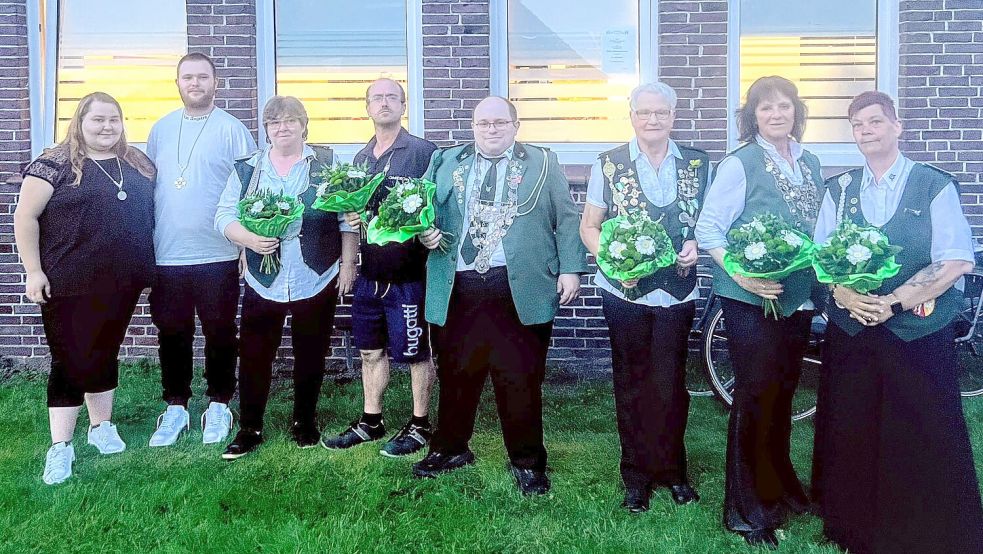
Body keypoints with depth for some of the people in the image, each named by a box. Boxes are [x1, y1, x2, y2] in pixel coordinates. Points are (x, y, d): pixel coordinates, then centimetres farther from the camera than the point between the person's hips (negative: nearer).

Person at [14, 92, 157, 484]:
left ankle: (102, 427, 31)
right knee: (71, 361, 0)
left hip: (123, 283, 5)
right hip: (69, 286, -4)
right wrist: (33, 271, -11)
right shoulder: (56, 163, -6)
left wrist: (145, 267, 12)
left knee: (105, 354, 17)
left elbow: (151, 213, 17)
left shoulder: (138, 164, 9)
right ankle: (60, 447, 9)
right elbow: (25, 217, -6)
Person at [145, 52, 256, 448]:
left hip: (218, 255, -3)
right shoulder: (161, 129, 10)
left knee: (219, 334, 7)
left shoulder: (232, 129, -2)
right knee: (172, 334, 11)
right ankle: (175, 407, 24)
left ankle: (218, 406, 22)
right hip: (166, 255, 4)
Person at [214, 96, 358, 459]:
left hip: (317, 280, -1)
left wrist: (348, 263, -3)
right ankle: (249, 429, 18)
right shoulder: (247, 169, 6)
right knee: (254, 357, 4)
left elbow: (348, 217, 2)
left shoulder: (328, 164, 2)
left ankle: (305, 423, 27)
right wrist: (249, 239, -17)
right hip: (264, 282, 1)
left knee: (310, 356, 10)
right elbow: (223, 216, 3)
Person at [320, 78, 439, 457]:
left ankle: (420, 425, 18)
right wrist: (351, 218, 0)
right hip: (370, 270, 7)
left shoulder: (422, 151, -6)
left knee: (416, 352, 4)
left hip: (408, 272, -6)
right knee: (371, 350, 15)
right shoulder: (361, 157, 14)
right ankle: (371, 422, 29)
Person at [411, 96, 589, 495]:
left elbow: (566, 219, 5)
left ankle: (527, 461, 19)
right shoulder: (446, 162, 14)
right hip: (458, 288, 2)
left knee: (521, 379, 4)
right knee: (455, 373, 11)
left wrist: (570, 268, -4)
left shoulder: (542, 164, 9)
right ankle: (450, 449, 30)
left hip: (520, 289, -2)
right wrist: (425, 234, -6)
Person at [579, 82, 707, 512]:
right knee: (631, 383, 9)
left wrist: (697, 244, -9)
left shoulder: (697, 164, 5)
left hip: (677, 291, 1)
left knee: (670, 384, 4)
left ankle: (671, 470, 24)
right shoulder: (609, 165, 0)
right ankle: (636, 474, 23)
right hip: (625, 290, -1)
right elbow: (589, 226, 2)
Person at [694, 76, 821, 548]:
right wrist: (741, 275, -24)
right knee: (756, 396, -2)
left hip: (799, 298, 6)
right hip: (751, 299, -6)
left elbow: (819, 228, 19)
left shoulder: (810, 163, 11)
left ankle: (780, 486, 34)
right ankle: (748, 509, 12)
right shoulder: (739, 164, -9)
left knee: (784, 392, 16)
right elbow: (707, 228, -13)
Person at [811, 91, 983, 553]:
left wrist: (894, 301, -17)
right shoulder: (838, 189, 10)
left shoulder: (935, 186, -1)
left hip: (918, 333, -3)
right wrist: (845, 295, -13)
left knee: (923, 442, 1)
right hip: (850, 332, 3)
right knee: (851, 436, 7)